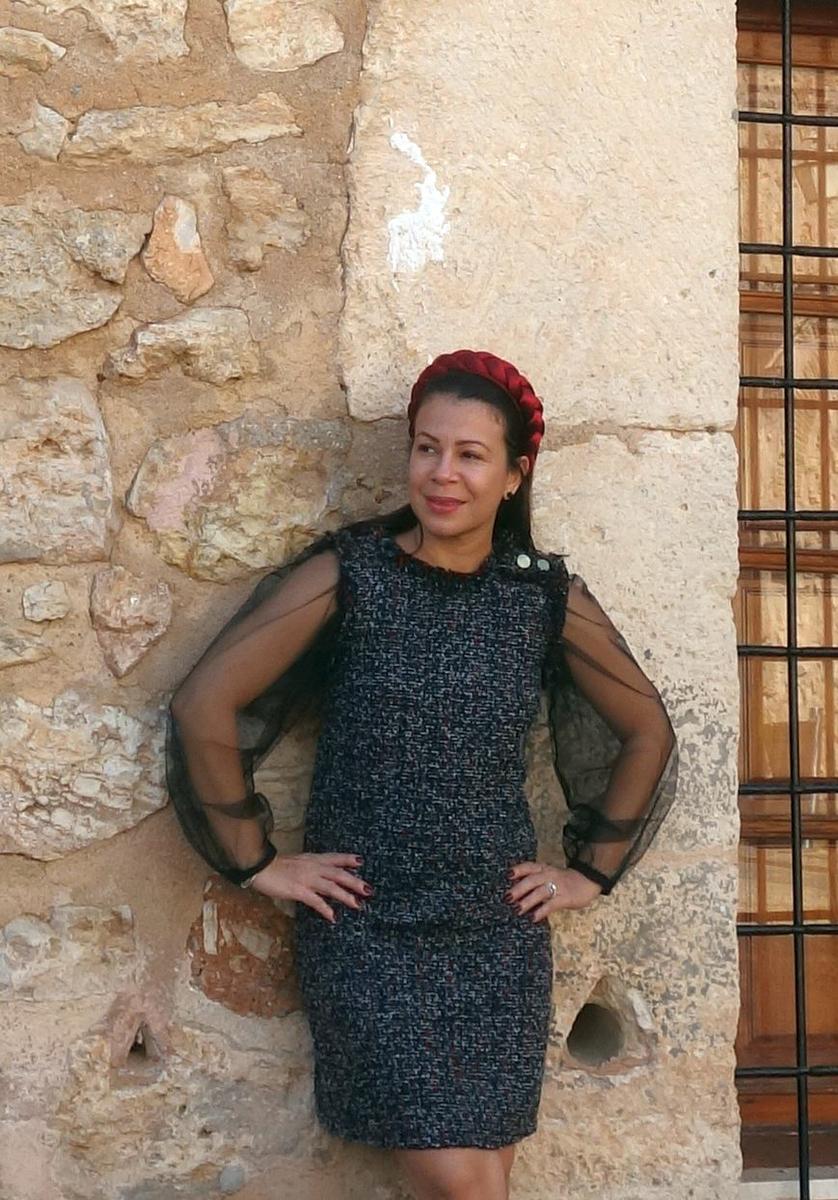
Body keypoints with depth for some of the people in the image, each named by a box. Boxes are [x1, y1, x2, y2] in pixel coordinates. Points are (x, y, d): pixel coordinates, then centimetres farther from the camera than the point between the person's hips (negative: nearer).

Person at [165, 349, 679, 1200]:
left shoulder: (546, 596, 2)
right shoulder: (347, 575, -7)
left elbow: (647, 731, 14)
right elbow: (203, 707, -9)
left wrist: (591, 872, 10)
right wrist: (257, 862, -6)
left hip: (499, 934, 3)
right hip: (366, 930, -3)